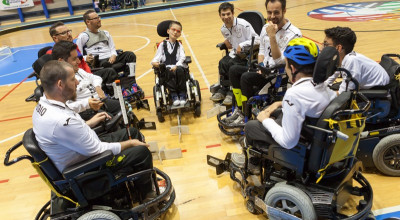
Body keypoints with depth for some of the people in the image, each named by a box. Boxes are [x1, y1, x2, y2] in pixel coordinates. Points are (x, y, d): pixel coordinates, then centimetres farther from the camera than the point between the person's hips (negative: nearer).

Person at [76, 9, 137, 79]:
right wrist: (86, 58, -19)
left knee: (130, 55, -23)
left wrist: (113, 55, -2)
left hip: (111, 59, 6)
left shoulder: (105, 33, 26)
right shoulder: (83, 36, 8)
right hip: (98, 62, -5)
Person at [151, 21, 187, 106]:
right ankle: (174, 95, -28)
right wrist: (154, 62, -16)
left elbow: (182, 57, 3)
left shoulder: (179, 45, 18)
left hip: (178, 66, 1)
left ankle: (182, 95, -24)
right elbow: (157, 56, 8)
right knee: (169, 72, -35)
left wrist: (176, 66, -17)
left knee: (179, 70, -34)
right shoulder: (162, 44, 17)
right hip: (166, 68, -1)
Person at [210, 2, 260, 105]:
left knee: (231, 64, -28)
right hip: (234, 53, 6)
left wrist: (241, 45, -22)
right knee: (222, 63, -21)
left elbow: (257, 40, -17)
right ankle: (223, 90, -8)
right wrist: (227, 42, -1)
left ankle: (232, 92, -12)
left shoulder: (243, 24, -17)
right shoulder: (223, 29, 5)